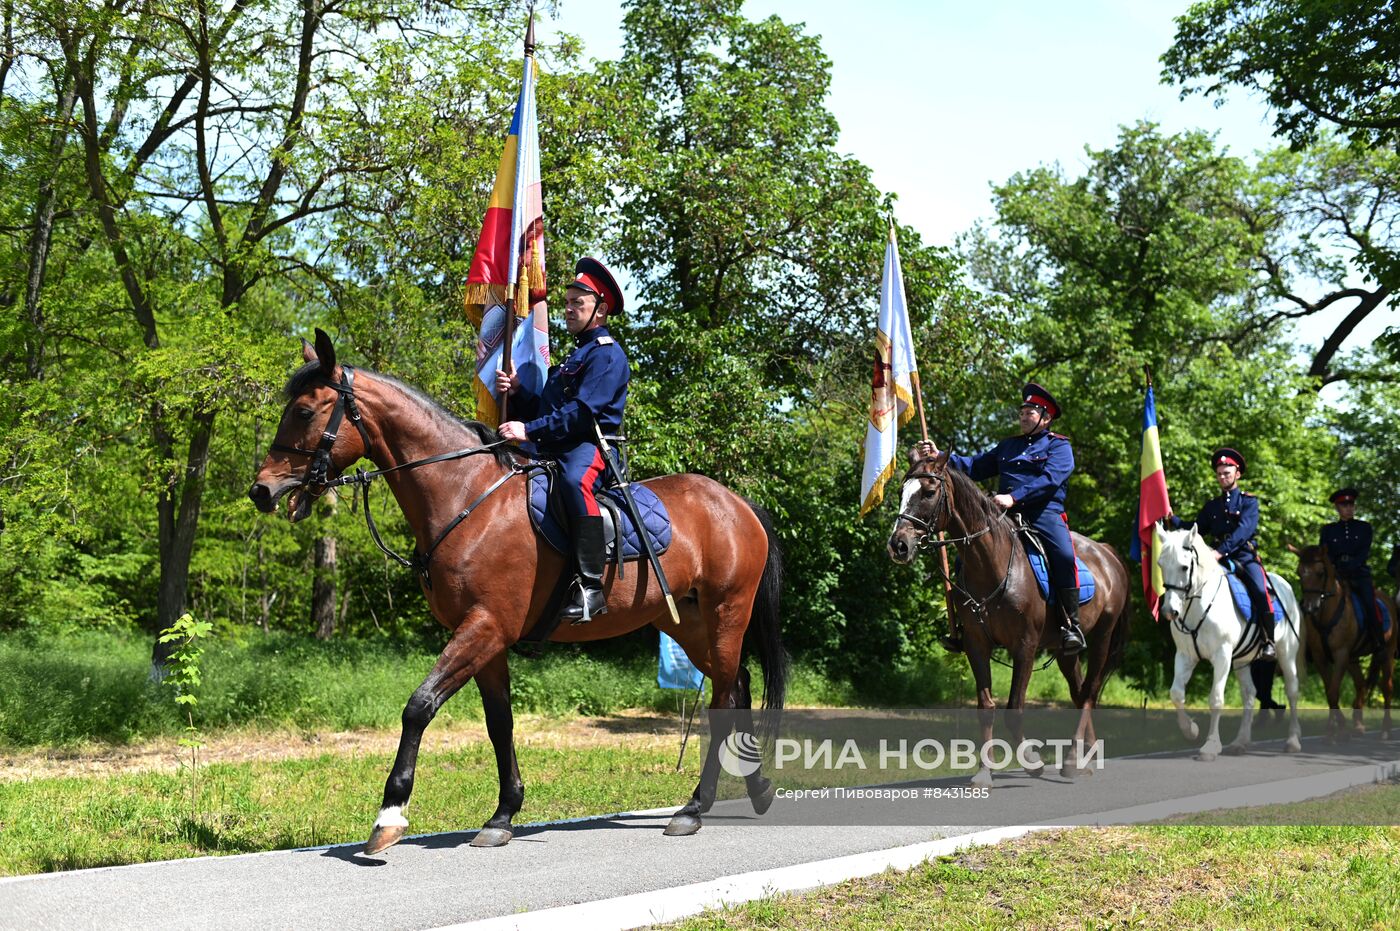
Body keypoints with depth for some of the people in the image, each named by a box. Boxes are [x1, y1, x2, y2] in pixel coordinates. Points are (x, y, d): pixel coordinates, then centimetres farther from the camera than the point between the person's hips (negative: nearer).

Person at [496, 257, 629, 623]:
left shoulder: (607, 354, -5)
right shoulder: (574, 356, 26)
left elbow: (582, 411, -19)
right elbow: (544, 410, 23)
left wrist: (530, 430, -24)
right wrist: (517, 391, 4)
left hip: (590, 446, -11)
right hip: (555, 449, 11)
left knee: (575, 482, -41)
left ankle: (590, 586, -44)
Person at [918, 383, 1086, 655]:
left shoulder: (1059, 446, 6)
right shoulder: (1008, 446, 26)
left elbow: (1050, 479, -12)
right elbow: (975, 467, 18)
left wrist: (1014, 497, -24)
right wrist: (940, 457, 4)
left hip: (1044, 513, -5)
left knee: (1064, 556, -32)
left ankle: (1071, 624, -20)